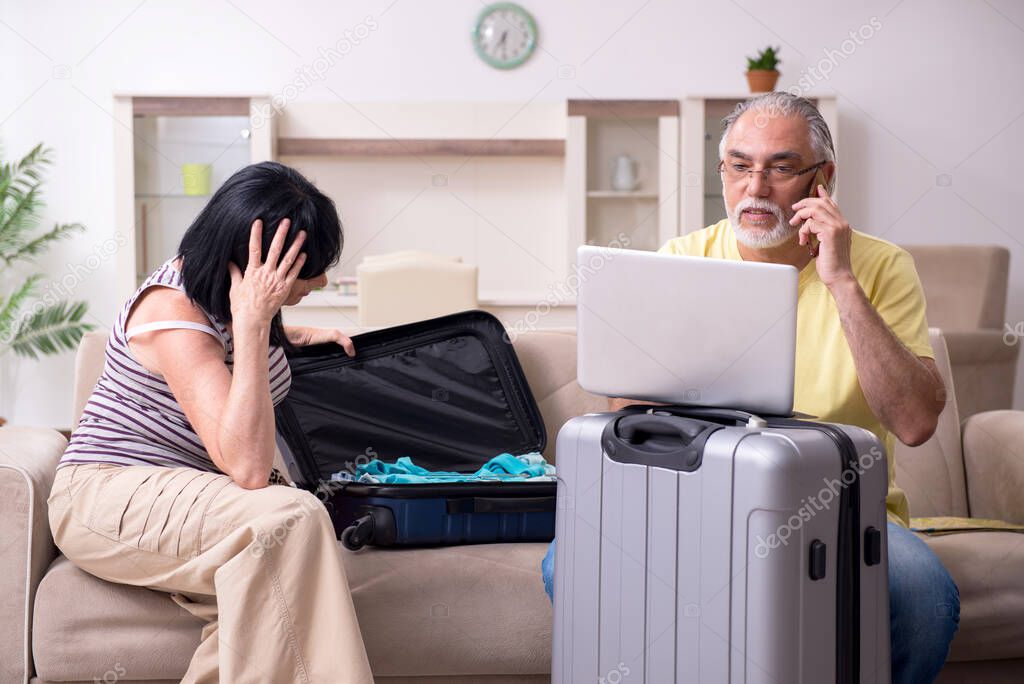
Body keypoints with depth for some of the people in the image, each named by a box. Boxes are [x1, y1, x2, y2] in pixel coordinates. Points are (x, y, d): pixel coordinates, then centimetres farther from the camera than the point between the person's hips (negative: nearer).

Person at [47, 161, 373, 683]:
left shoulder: (219, 289, 2)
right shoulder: (174, 316, -24)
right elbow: (247, 468, -33)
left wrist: (302, 337, 13)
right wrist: (252, 322, -34)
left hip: (191, 494, 8)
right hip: (106, 495, -8)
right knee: (290, 518, -35)